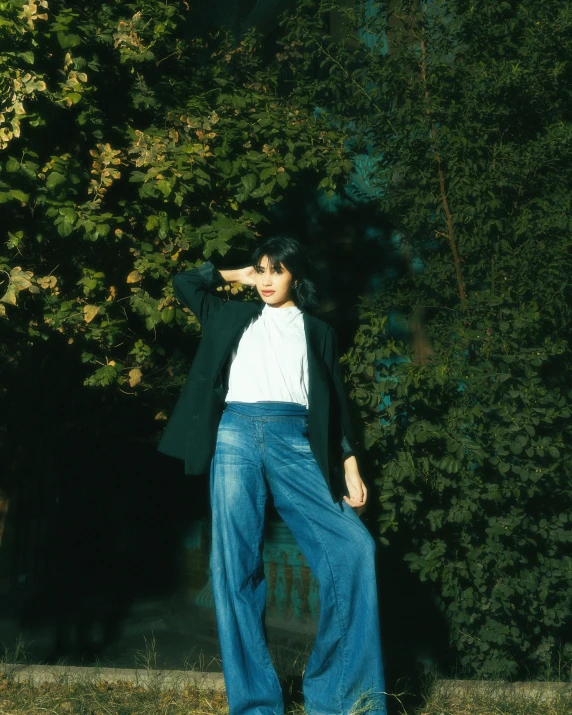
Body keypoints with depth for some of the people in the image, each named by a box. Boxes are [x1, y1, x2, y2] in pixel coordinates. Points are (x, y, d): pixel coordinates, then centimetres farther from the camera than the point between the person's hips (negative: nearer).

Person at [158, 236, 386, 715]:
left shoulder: (318, 331, 22)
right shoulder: (237, 316, 24)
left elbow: (335, 401, 15)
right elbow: (184, 283, 31)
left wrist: (351, 467, 5)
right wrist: (235, 277, 29)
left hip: (293, 442, -1)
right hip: (237, 435, 1)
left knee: (354, 547, -18)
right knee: (236, 565, -8)